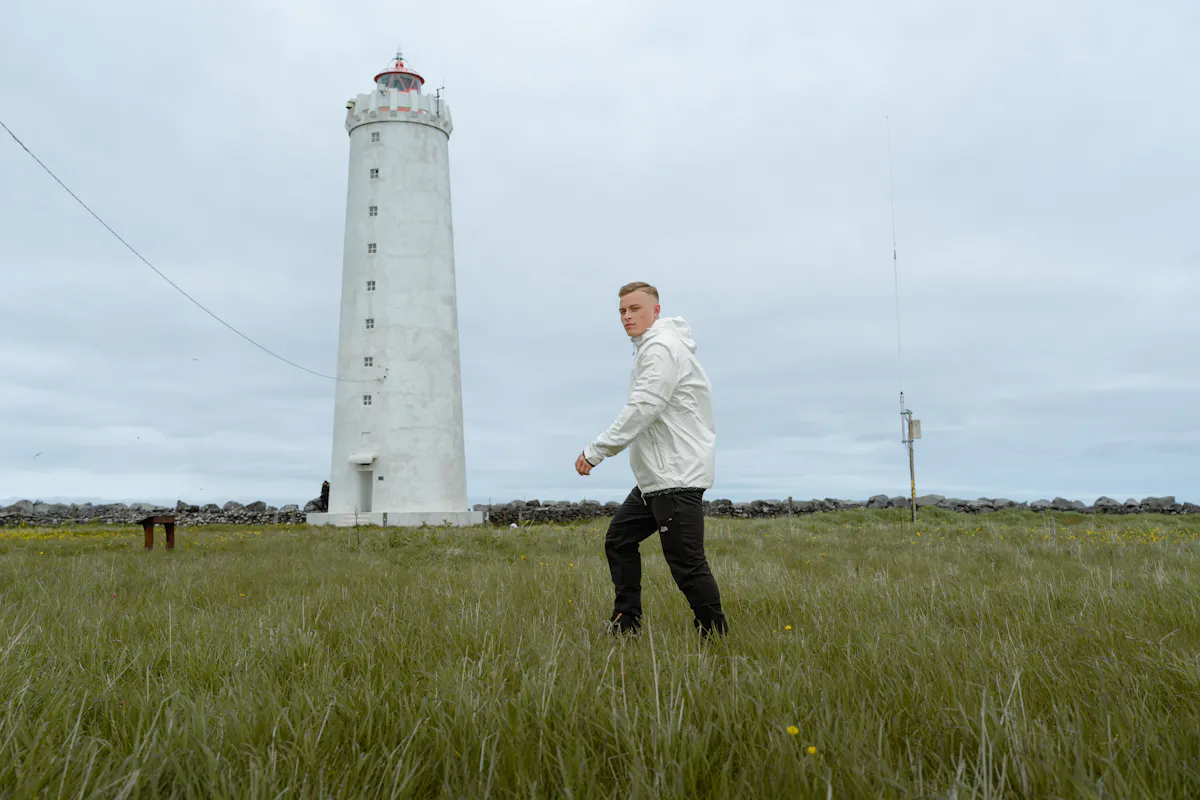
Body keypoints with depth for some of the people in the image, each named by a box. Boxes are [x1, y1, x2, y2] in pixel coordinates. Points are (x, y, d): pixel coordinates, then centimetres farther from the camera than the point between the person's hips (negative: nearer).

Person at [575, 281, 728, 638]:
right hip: (655, 476, 11)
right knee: (619, 539, 14)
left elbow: (642, 409, -22)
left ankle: (714, 633, 6)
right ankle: (626, 621, 23)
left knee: (686, 562, -7)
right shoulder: (649, 347, 19)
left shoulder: (661, 346, -13)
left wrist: (596, 451, -21)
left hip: (677, 476, -11)